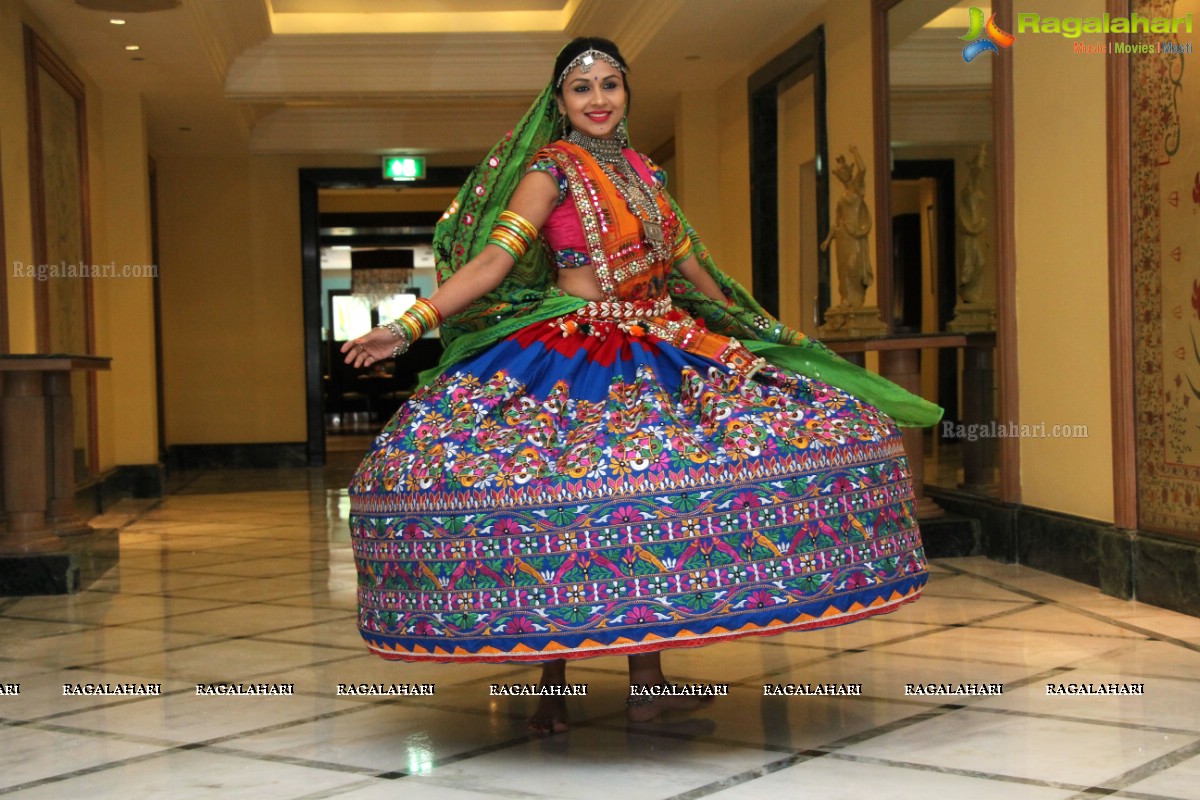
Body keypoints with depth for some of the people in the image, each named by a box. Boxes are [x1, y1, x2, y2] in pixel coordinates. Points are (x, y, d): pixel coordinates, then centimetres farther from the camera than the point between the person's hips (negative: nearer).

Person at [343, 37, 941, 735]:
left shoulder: (640, 171, 13)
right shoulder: (552, 170, -5)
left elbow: (687, 259, 24)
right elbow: (491, 260, -13)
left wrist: (754, 326, 32)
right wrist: (407, 326, -25)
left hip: (658, 350, 6)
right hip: (571, 355, -6)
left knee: (650, 507, 1)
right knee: (560, 516, -13)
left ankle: (649, 682, 10)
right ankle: (552, 687, 2)